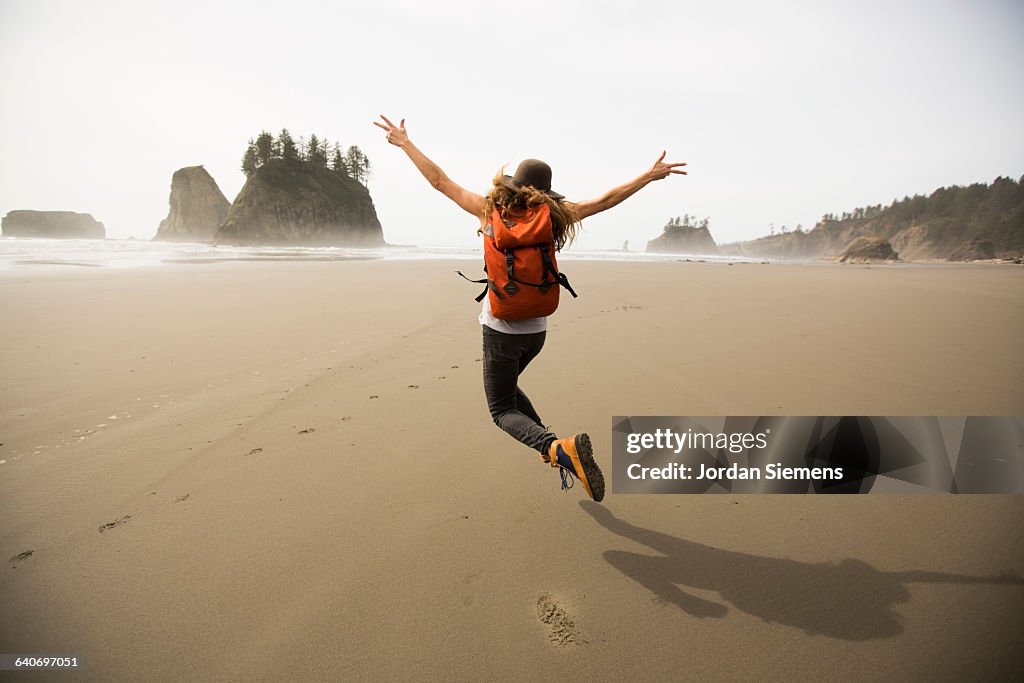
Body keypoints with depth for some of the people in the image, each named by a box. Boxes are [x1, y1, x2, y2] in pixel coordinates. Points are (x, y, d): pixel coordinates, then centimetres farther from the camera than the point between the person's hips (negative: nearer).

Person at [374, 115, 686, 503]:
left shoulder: (494, 212, -9)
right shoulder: (554, 218, -3)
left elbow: (440, 181, -3)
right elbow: (608, 199, 5)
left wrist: (405, 143, 9)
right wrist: (651, 175, 16)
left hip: (501, 328, -4)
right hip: (536, 329, 5)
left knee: (502, 409, 7)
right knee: (505, 386, 29)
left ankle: (556, 447, -21)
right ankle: (554, 449, 23)